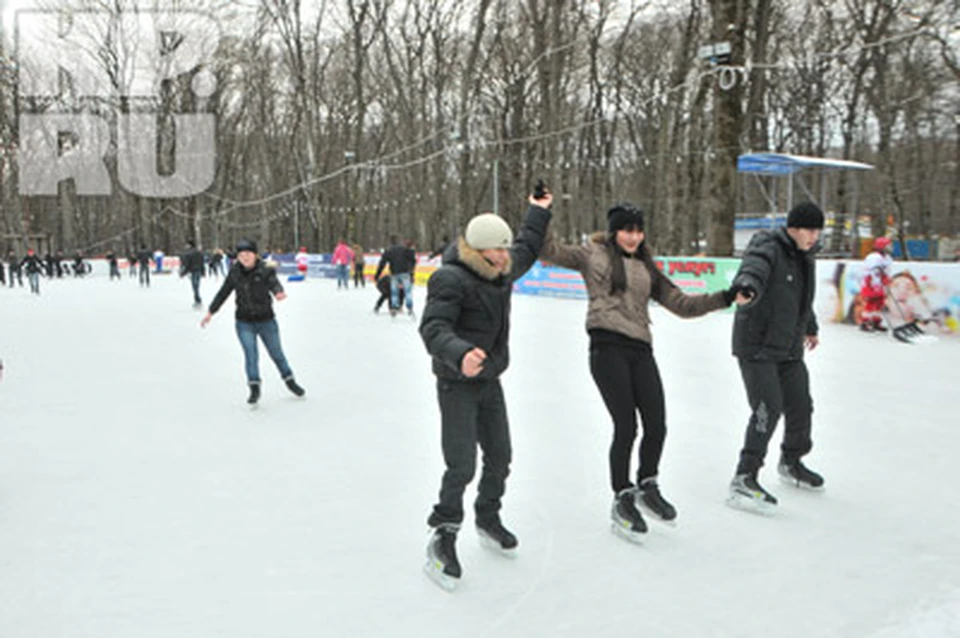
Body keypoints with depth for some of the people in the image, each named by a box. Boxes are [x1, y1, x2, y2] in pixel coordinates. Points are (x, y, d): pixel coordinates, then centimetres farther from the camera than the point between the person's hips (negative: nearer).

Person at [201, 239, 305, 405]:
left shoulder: (265, 271, -12)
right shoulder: (234, 273, -3)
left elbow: (274, 283, -30)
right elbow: (223, 293, 8)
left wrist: (278, 292, -54)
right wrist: (211, 312, 12)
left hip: (266, 321, -1)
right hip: (244, 323, 1)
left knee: (276, 353, 11)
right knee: (250, 354, -9)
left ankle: (290, 381, 31)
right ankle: (254, 388, 2)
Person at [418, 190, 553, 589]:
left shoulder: (502, 270, 4)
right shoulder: (450, 279, -22)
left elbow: (527, 250, 28)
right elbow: (433, 327, -33)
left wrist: (538, 212, 34)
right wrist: (459, 354, -52)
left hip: (490, 381, 8)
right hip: (457, 385, -8)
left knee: (500, 459, 15)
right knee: (461, 466, -12)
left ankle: (487, 519, 38)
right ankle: (443, 538, 5)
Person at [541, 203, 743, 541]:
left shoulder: (647, 269, 21)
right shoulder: (593, 254, 10)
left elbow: (681, 304, 21)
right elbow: (551, 251, 3)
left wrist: (723, 298, 12)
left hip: (640, 350, 5)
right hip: (608, 348, -4)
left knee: (657, 426, 1)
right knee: (626, 427, -5)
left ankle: (647, 486, 28)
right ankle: (622, 498, 16)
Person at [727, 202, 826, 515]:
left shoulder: (805, 257, 10)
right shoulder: (769, 249, -17)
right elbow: (754, 267, -41)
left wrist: (810, 328, 40)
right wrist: (747, 286, -64)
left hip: (789, 349, 9)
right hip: (756, 346, -8)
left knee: (800, 406, 16)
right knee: (768, 407, -17)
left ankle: (791, 462, 41)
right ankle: (744, 479, -12)